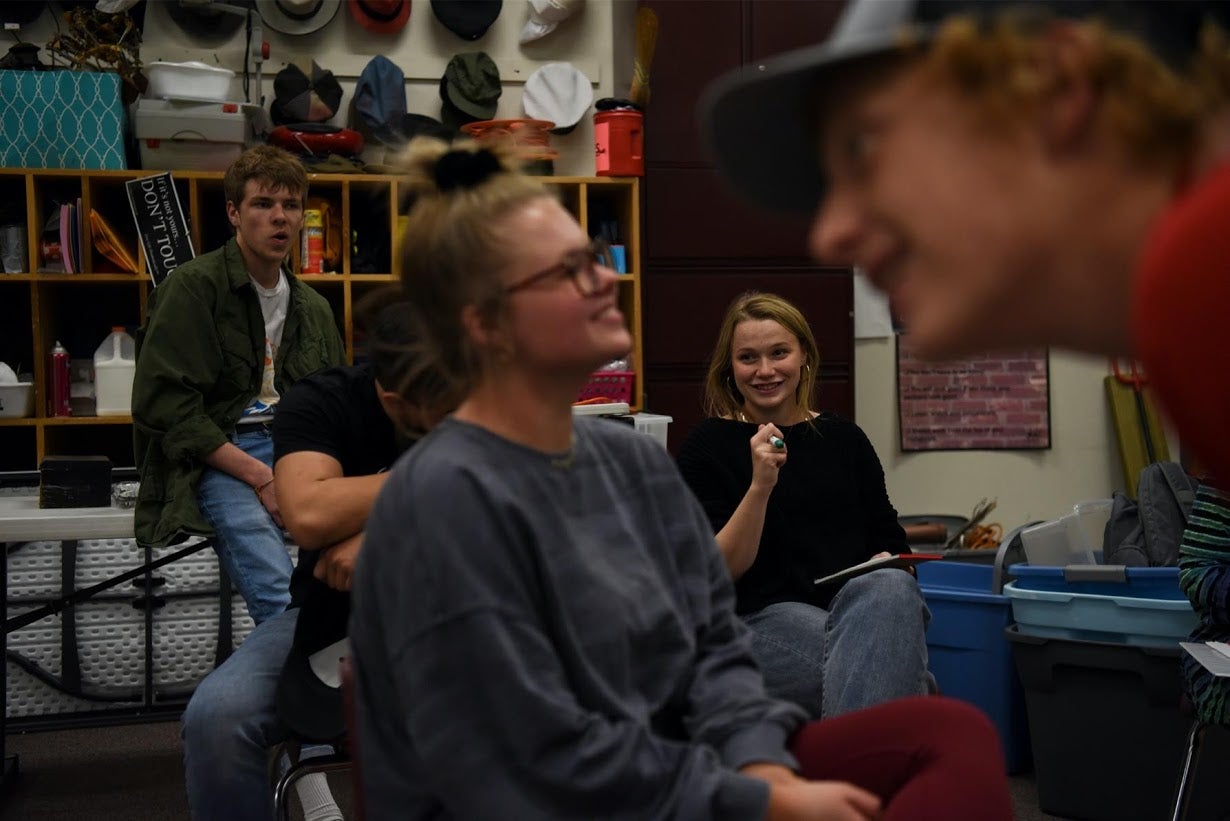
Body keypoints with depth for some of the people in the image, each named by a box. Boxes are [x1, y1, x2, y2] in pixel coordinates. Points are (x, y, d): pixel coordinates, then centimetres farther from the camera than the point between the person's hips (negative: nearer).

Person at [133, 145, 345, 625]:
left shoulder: (313, 309, 22)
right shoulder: (193, 288, 2)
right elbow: (162, 404, -8)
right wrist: (259, 476, -14)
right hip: (218, 461, -5)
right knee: (279, 599, -33)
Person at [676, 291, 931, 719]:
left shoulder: (844, 439, 16)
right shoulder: (708, 445, 5)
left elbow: (891, 544, 19)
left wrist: (885, 568, -6)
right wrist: (760, 486, -18)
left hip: (861, 604, 4)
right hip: (763, 619, -4)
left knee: (892, 587, -35)